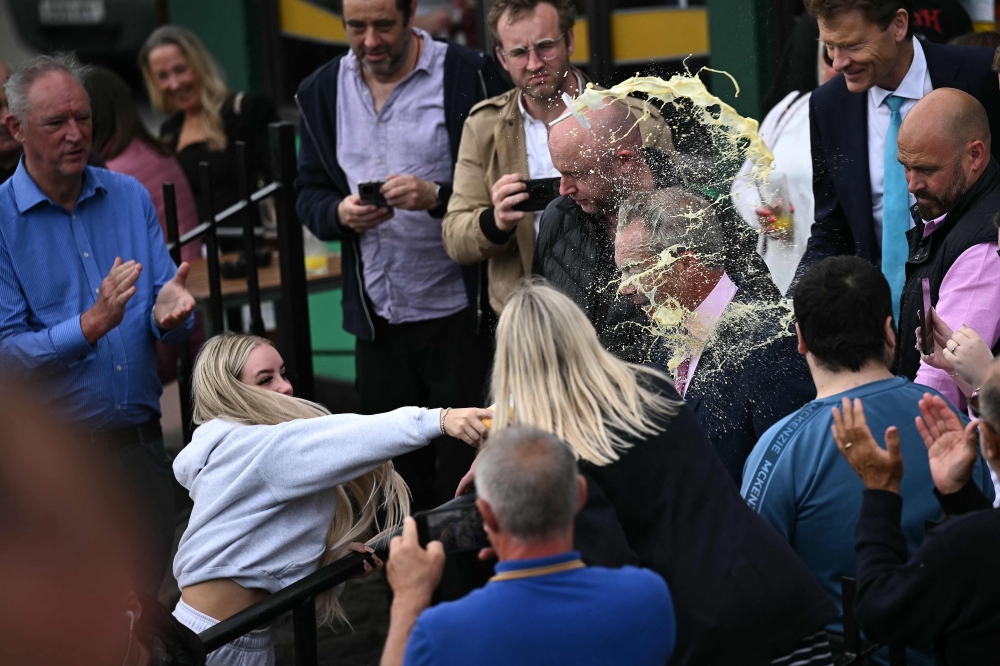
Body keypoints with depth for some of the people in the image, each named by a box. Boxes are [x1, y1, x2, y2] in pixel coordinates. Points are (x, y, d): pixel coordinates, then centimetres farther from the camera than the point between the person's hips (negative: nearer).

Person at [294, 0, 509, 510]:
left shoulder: (469, 76, -7)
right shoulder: (322, 91, 8)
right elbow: (309, 194, 12)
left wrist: (437, 197, -23)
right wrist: (339, 213, -10)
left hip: (458, 312, -4)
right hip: (377, 317, 4)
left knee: (462, 466, 1)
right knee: (396, 469, 11)